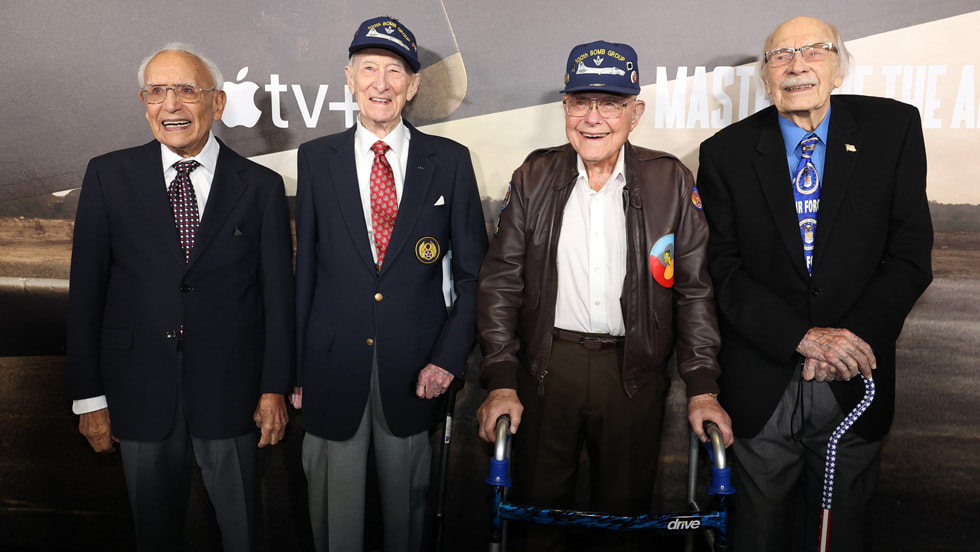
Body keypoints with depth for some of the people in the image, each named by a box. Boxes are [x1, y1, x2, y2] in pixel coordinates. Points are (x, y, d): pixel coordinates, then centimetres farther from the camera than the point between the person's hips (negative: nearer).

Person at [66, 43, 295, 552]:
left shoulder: (261, 186, -2)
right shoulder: (108, 176, -1)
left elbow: (278, 294, -1)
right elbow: (86, 289, 0)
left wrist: (275, 390, -2)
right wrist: (88, 396, -1)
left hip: (231, 394, -1)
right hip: (140, 391, 1)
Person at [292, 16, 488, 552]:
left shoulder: (450, 161, 0)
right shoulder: (317, 158, 2)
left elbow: (472, 269, 2)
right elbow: (304, 267, 3)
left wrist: (449, 355, -7)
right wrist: (297, 368, 2)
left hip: (415, 368, 0)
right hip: (334, 363, 1)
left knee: (406, 504, 16)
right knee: (335, 508, 13)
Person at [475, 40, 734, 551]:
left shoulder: (671, 182, 0)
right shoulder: (534, 178, 1)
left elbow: (695, 289, 1)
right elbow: (500, 283, 0)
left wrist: (703, 388, -5)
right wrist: (501, 382, -7)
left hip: (635, 370, 0)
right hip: (547, 365, 1)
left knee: (625, 509, 13)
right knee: (539, 505, 11)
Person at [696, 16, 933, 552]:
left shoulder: (893, 128, -1)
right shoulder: (726, 152, -3)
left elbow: (910, 256, -2)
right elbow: (723, 268, -7)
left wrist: (851, 339, -14)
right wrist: (804, 337, -18)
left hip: (854, 387, 1)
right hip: (761, 386, 0)